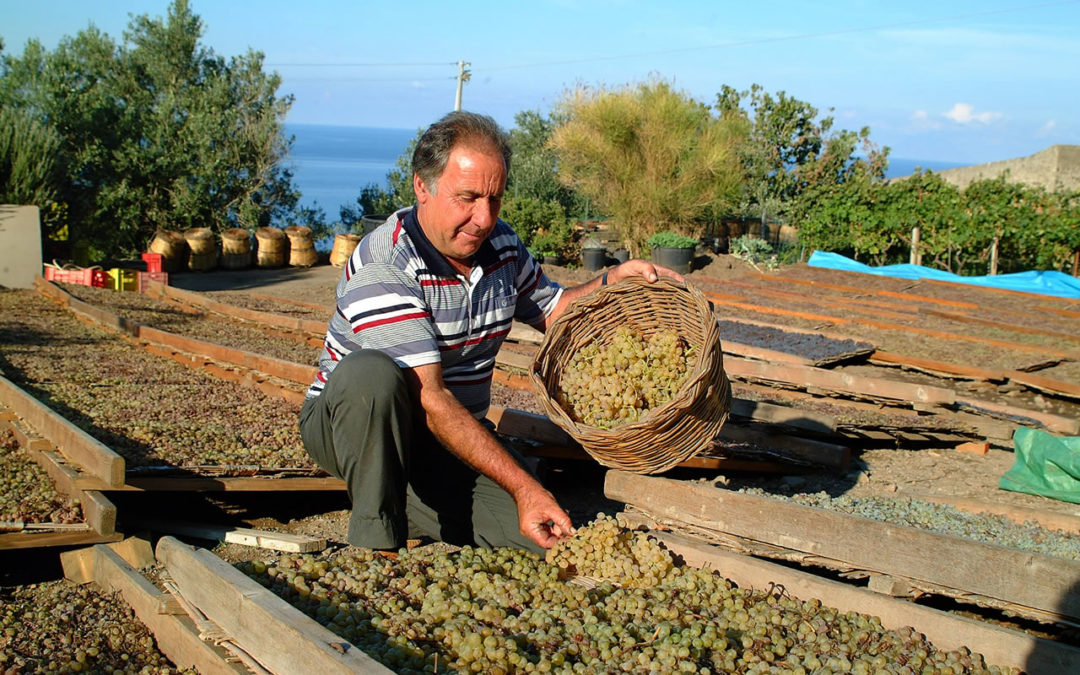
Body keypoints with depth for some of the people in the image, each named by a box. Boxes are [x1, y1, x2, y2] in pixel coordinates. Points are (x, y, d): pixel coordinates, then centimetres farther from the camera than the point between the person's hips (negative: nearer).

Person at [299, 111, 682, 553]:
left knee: (557, 538, -14)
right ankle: (376, 539, -24)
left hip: (460, 436, 6)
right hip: (352, 428, -6)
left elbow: (551, 310, 18)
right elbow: (429, 400, -31)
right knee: (371, 371, -40)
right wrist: (523, 486, -36)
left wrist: (615, 279, -1)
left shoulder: (500, 244, -1)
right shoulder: (382, 268, -24)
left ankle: (411, 512, 9)